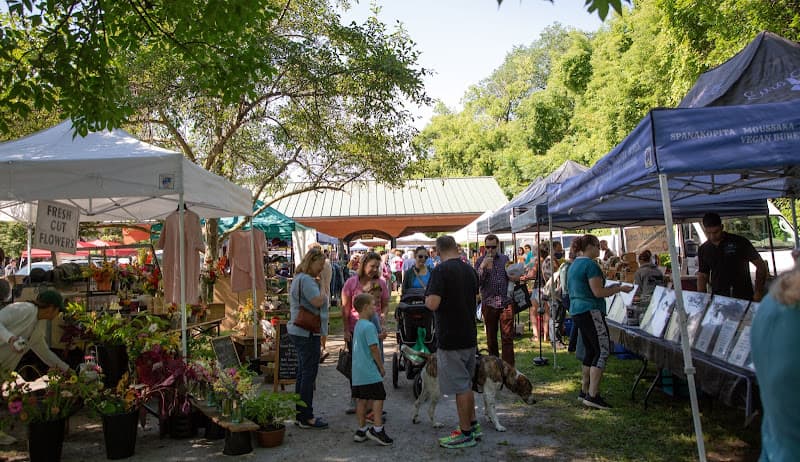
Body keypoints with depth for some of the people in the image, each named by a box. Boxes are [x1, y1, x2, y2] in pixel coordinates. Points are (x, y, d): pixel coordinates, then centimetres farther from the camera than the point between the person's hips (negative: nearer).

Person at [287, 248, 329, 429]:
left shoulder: (300, 278, 17)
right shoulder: (306, 280, -18)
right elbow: (318, 302, -26)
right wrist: (321, 290, -10)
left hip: (299, 331, 11)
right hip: (307, 333, -11)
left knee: (303, 373, 16)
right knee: (309, 374, -4)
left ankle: (300, 414, 24)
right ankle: (306, 418, 3)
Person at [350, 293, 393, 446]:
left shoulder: (357, 325, 14)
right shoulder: (369, 326, -16)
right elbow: (374, 349, -16)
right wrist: (381, 367, -7)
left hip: (357, 372, 9)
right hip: (370, 372, -9)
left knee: (361, 399, 12)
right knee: (378, 397, -3)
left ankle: (361, 430, 19)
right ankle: (377, 429, -4)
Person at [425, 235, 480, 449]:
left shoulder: (441, 270, -17)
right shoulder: (470, 270, 6)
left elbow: (433, 304, -25)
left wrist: (426, 299, -4)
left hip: (450, 338, -8)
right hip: (470, 335, 8)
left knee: (460, 387, 2)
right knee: (466, 384, 21)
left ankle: (466, 434, 13)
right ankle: (473, 425, 31)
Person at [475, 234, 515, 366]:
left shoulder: (505, 259, 8)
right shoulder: (480, 261, 1)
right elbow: (477, 282, -10)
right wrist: (483, 266, -20)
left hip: (505, 302, 1)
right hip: (488, 303, -1)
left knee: (507, 336, -3)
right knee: (491, 337, 10)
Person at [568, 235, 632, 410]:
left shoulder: (574, 264, 16)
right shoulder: (590, 265, -14)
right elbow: (598, 292, -18)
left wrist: (609, 288, 22)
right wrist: (620, 289, -7)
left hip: (576, 312, 10)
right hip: (590, 312, -10)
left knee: (590, 351, 15)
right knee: (602, 351, -7)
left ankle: (585, 390, 19)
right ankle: (593, 395, -9)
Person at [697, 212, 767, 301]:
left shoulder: (739, 242, -3)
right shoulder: (703, 250, 6)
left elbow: (761, 265, 1)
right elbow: (702, 276, 13)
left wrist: (758, 292, -5)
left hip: (743, 297, -3)